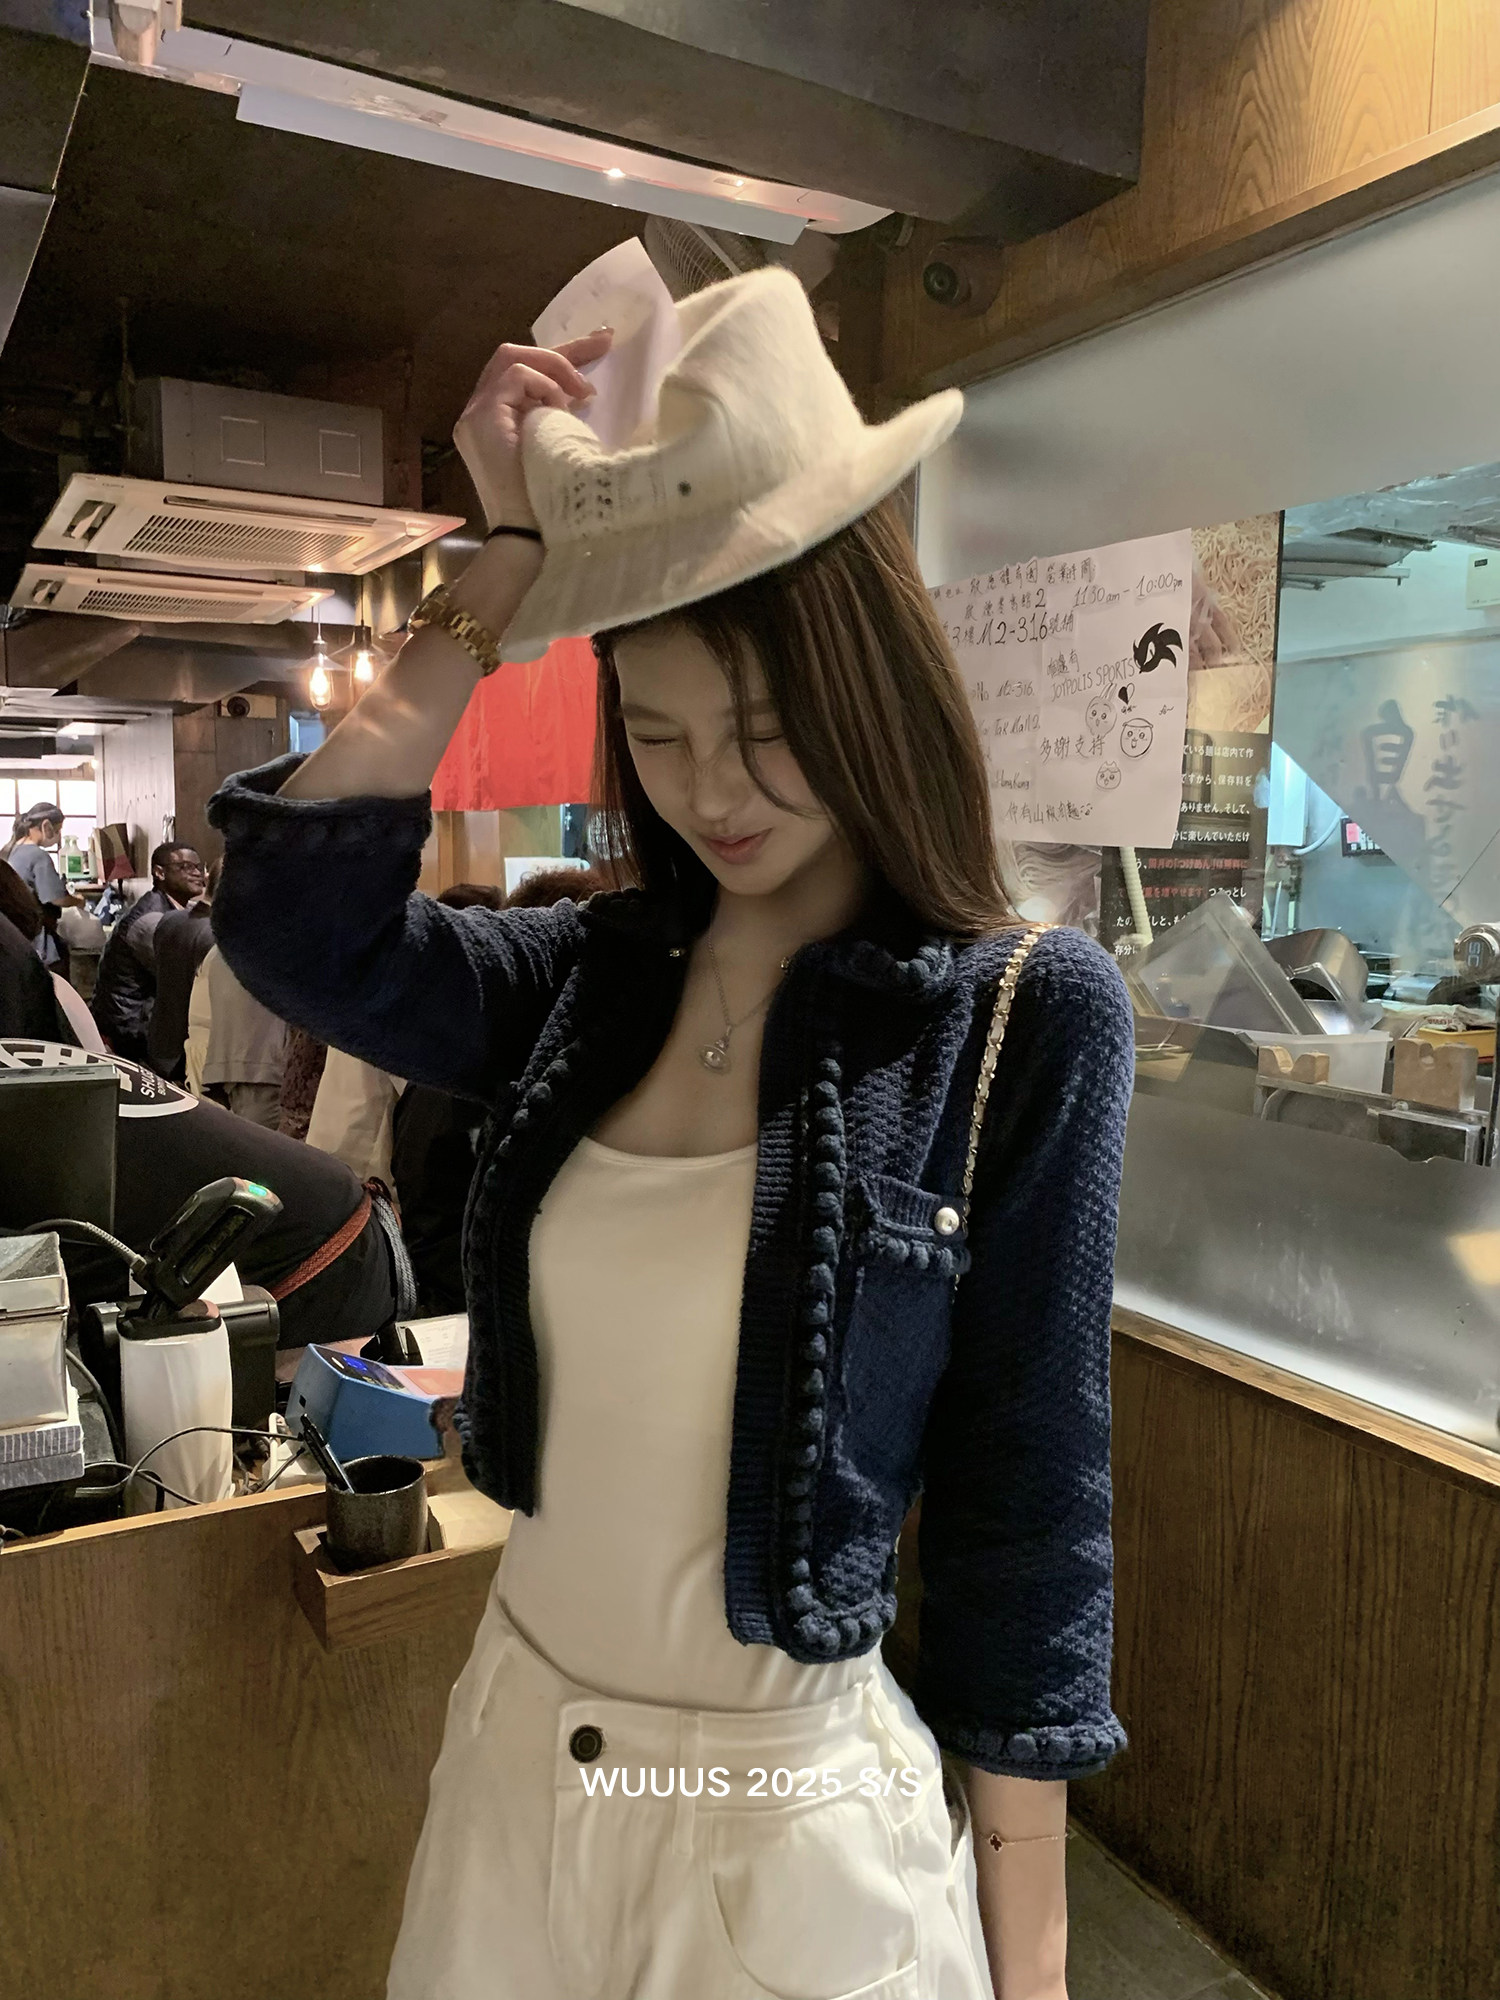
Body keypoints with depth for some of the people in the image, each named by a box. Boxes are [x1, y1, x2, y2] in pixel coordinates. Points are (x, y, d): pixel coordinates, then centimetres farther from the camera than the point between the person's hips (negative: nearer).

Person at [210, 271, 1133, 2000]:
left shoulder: (1029, 1018, -16)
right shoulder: (595, 975, -4)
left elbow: (1030, 1493, -12)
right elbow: (298, 924, -19)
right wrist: (510, 564, -16)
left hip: (796, 1808, -4)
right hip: (517, 1746, 5)